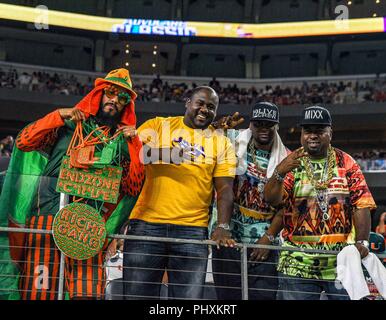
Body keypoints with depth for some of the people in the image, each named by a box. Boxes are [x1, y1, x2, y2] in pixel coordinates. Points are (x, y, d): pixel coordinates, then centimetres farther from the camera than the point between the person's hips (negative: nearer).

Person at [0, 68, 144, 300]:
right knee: (39, 290, -2)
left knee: (89, 292, -9)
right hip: (47, 218, -1)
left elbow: (133, 187, 6)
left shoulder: (123, 140, 15)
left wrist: (135, 144, -1)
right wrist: (58, 116, -6)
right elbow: (24, 142, 1)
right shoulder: (69, 124, 11)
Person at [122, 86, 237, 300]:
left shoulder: (221, 143, 14)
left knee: (189, 296, -1)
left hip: (193, 230, 1)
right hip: (147, 224, -1)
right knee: (137, 295, 1)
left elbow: (224, 189, 9)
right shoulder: (158, 126, 10)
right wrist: (165, 153, -21)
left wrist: (222, 227, -6)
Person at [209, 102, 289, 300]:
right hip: (228, 238, 0)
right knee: (228, 295, 4)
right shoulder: (235, 147, 3)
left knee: (263, 295, -2)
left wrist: (268, 237, -7)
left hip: (264, 243, 0)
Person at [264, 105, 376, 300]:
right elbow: (271, 199, -10)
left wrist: (362, 241, -12)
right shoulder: (291, 163, 3)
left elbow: (361, 205, 1)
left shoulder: (346, 163, 5)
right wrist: (279, 172, -29)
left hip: (342, 260, 1)